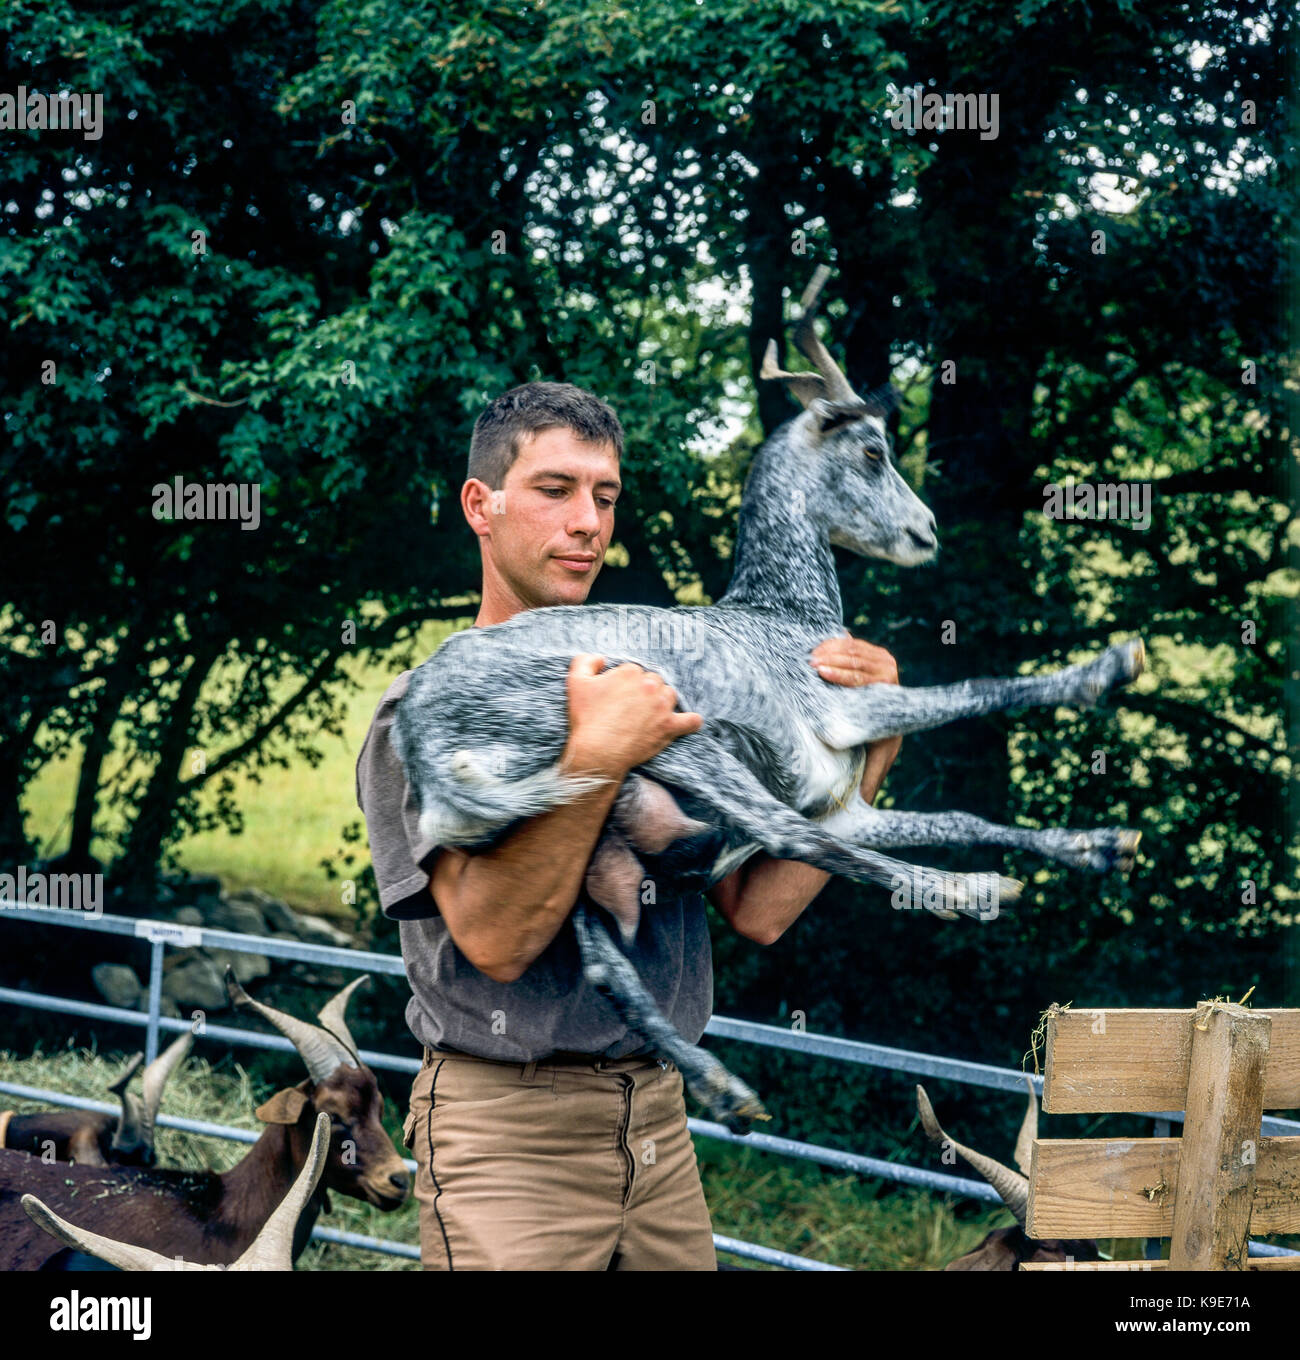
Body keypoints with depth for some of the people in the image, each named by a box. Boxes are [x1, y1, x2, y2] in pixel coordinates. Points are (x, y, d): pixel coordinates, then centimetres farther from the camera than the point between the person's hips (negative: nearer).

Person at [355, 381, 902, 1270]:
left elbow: (760, 910, 4)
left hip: (657, 1121, 5)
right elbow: (496, 937, -18)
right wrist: (594, 761, -25)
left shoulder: (650, 690, 12)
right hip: (510, 1131, -5)